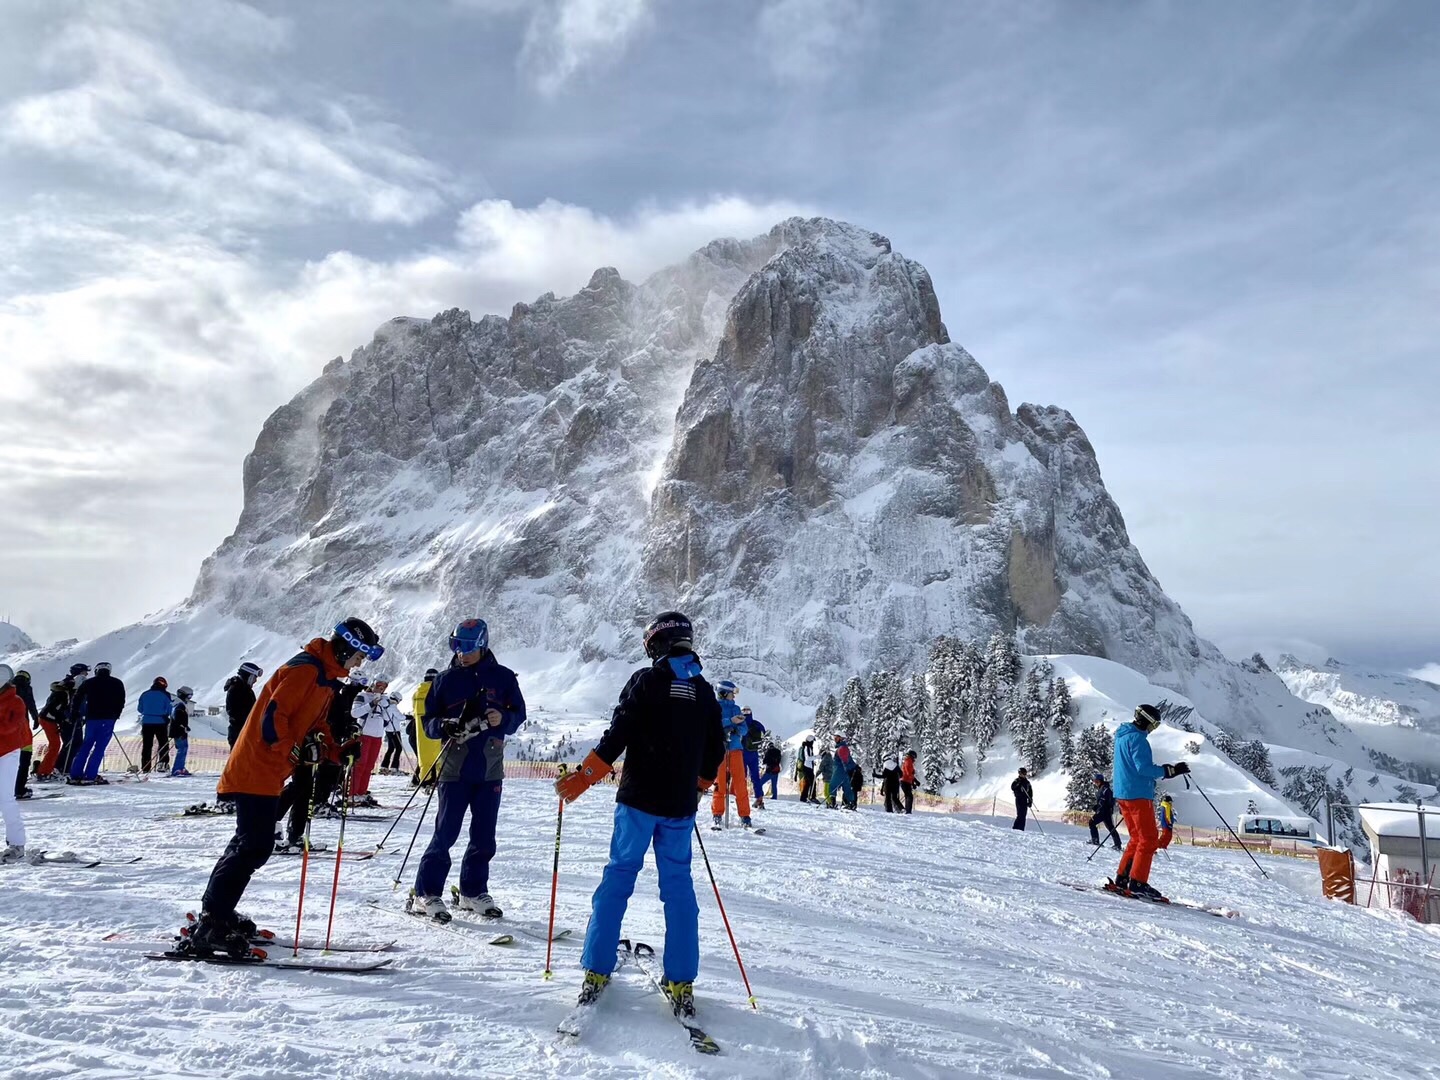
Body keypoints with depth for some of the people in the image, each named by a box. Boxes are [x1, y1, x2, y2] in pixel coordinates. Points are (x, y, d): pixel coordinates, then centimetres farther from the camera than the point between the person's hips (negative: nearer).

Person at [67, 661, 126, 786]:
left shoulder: (89, 682, 10)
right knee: (100, 747, -3)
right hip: (108, 719, -2)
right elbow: (121, 701, 7)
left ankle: (75, 775, 11)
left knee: (86, 745, 14)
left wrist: (74, 713, 18)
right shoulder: (117, 683, 7)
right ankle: (90, 776, -10)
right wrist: (115, 715, 18)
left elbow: (77, 697, 7)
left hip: (92, 718, 2)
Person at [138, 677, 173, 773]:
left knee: (146, 745, 8)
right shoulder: (165, 695, -4)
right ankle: (163, 764, -2)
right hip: (160, 722, -3)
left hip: (146, 722, 3)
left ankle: (145, 767, 7)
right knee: (164, 744, 8)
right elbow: (169, 710, -6)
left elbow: (140, 709, 13)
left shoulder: (145, 694, 6)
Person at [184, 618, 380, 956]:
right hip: (257, 769, -11)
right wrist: (294, 751, -28)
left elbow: (316, 725, 18)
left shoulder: (325, 677, 16)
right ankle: (210, 926, -8)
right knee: (255, 846, -12)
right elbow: (273, 716, -22)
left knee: (249, 843, 17)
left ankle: (214, 914, 27)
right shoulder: (305, 669, -16)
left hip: (267, 773, 11)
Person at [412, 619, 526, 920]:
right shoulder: (446, 679, 3)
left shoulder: (503, 677, 4)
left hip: (490, 769, 2)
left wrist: (503, 719, -14)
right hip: (454, 768, -2)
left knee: (484, 836, 9)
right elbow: (429, 721, 4)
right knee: (445, 833, -2)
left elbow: (519, 712, 8)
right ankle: (426, 893, 10)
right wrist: (446, 726, -17)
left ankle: (473, 891, 24)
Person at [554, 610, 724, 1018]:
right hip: (680, 806, 3)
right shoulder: (705, 692, 7)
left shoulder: (646, 681, -7)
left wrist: (581, 778, -6)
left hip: (638, 800, -3)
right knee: (679, 888, 8)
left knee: (617, 879, 6)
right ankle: (681, 984, 8)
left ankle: (596, 973, 6)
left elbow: (616, 738, -13)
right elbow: (715, 753, 12)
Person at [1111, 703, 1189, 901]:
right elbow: (1144, 768, -22)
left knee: (1137, 838, 15)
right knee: (1149, 838, -5)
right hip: (1137, 795, -10)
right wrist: (1170, 770, -18)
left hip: (1123, 794, 10)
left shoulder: (1122, 736, 18)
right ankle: (1137, 883, -8)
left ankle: (1122, 879, 13)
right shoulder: (1137, 738, -14)